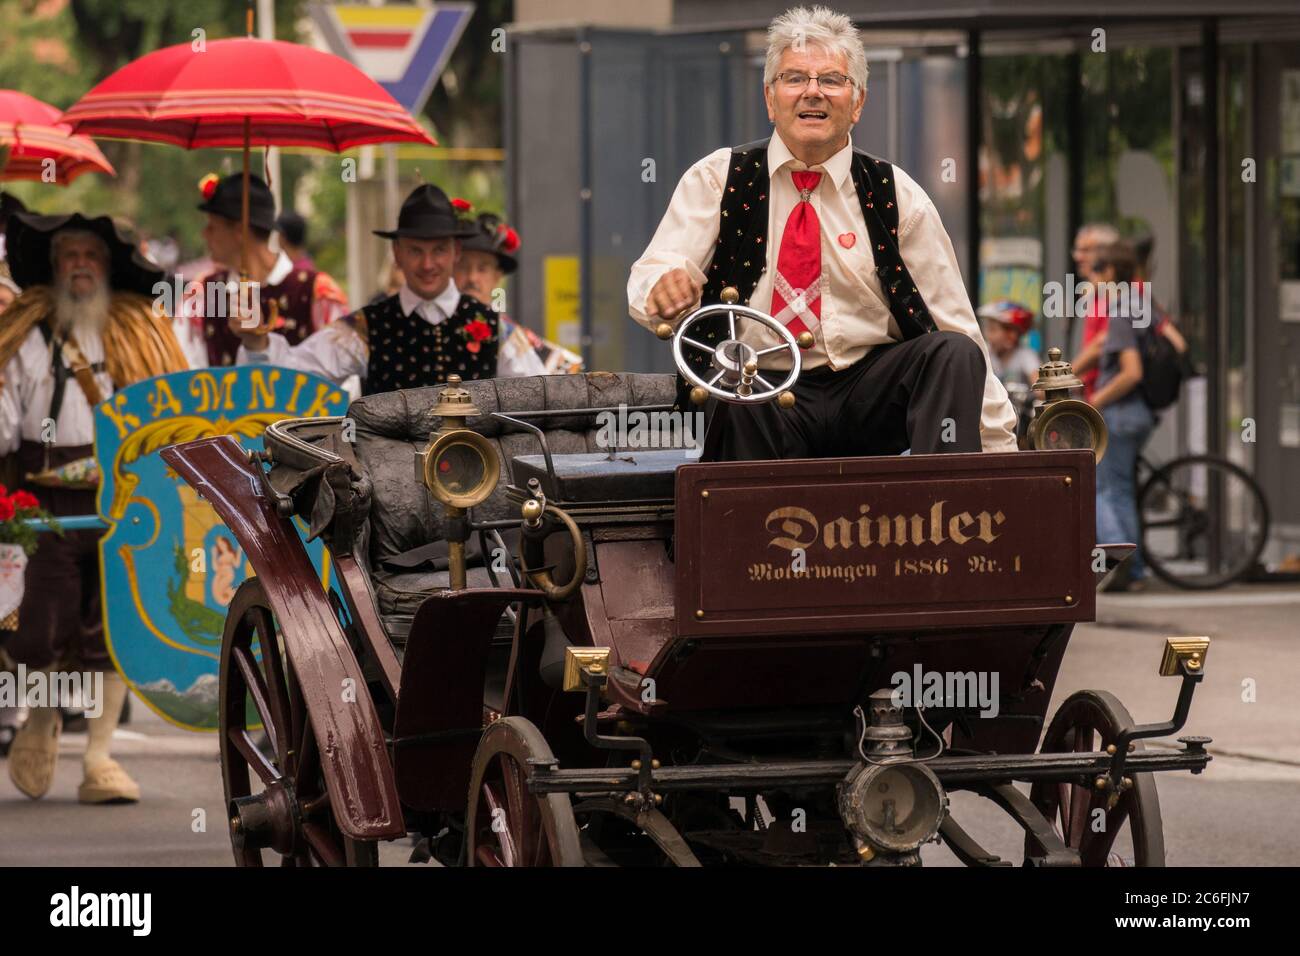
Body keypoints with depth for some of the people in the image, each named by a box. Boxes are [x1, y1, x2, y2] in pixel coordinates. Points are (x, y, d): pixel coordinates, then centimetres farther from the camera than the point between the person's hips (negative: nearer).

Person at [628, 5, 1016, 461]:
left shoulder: (896, 196, 6)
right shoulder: (718, 179, 5)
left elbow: (955, 323, 5)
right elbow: (647, 279, -6)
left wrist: (1002, 448, 0)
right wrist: (665, 288, -34)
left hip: (869, 396, 2)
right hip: (758, 392, -2)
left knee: (953, 352, -26)